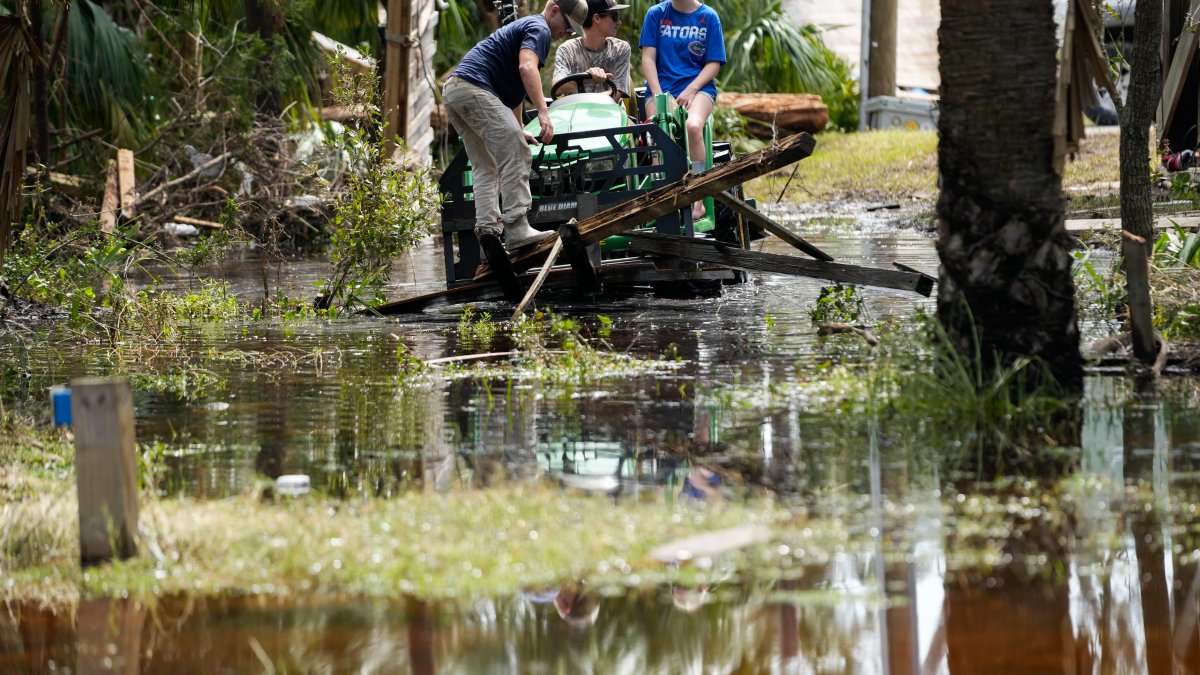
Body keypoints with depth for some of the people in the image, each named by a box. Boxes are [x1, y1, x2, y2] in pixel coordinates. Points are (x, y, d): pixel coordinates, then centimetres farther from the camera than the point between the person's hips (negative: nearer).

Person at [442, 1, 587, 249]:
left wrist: (518, 130, 48)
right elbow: (527, 67, -21)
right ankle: (517, 228, -22)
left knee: (486, 167, 11)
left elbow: (513, 88, 41)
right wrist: (543, 112, -28)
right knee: (516, 155, -15)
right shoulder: (539, 29, -1)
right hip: (474, 88, -11)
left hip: (453, 90, 11)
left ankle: (487, 231, 1)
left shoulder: (523, 26, 31)